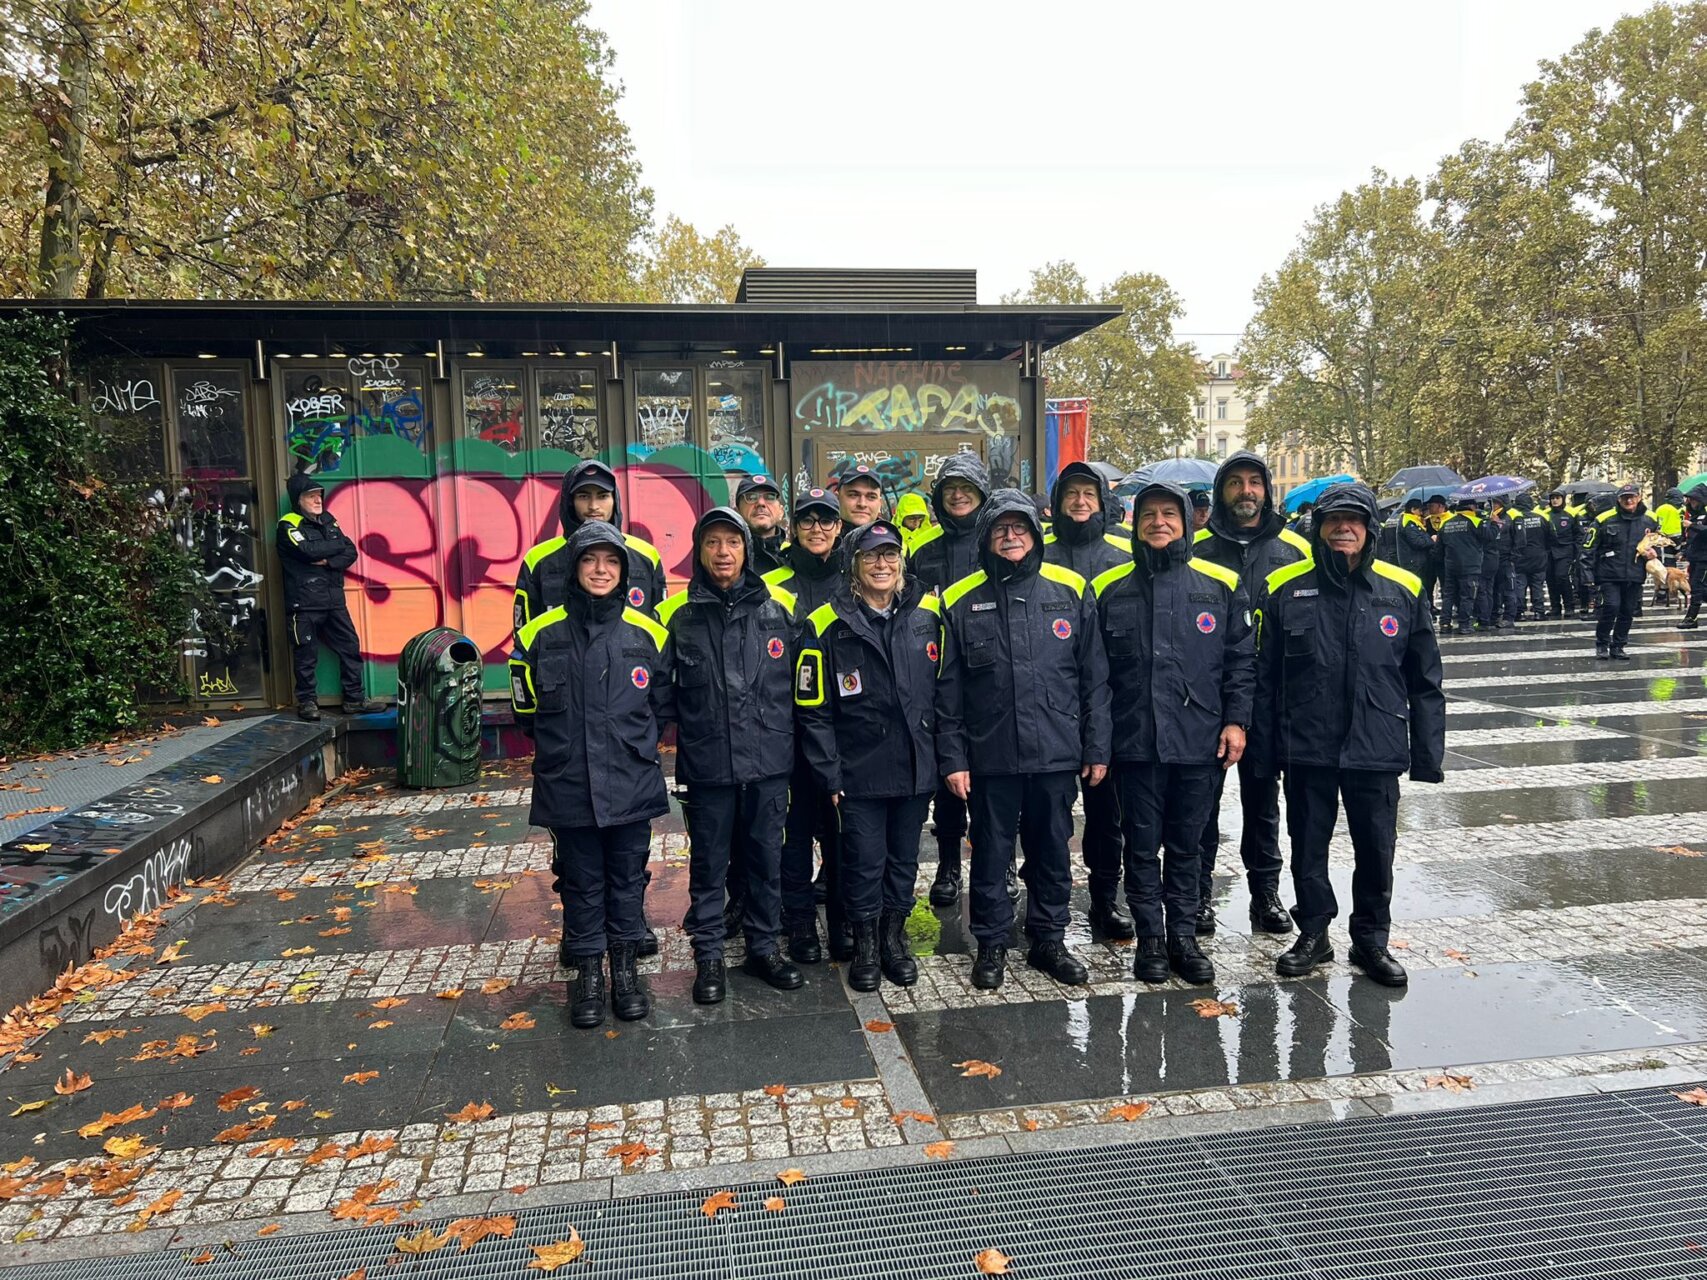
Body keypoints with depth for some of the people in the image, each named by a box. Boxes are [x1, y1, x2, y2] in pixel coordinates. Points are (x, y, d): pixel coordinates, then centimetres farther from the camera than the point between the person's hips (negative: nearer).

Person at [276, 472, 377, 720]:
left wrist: (328, 562, -12)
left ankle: (354, 699, 12)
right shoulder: (288, 525, -3)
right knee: (306, 654, 0)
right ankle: (307, 701, 11)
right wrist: (337, 544, -4)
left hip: (334, 599, 6)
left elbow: (350, 552, 6)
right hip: (304, 602, -6)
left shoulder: (328, 520, 16)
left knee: (350, 647, 5)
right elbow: (309, 551, -20)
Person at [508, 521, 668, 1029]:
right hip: (568, 785, 0)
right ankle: (587, 972, 25)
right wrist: (563, 745, 6)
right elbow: (526, 709, 8)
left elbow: (661, 704, 10)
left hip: (632, 783, 1)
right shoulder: (541, 634, -2)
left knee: (628, 878, 11)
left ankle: (625, 967, 27)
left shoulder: (646, 633, -1)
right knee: (581, 882, 10)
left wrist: (631, 742, 5)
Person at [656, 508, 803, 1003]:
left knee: (767, 860, 13)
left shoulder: (779, 605, 1)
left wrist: (790, 737, 9)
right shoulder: (677, 613, -2)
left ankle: (764, 947, 29)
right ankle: (708, 956, 24)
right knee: (708, 864, 10)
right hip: (706, 764, -1)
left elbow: (799, 681, 10)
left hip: (769, 761, 1)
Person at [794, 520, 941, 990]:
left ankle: (894, 936, 34)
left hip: (917, 766, 3)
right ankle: (865, 943, 27)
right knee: (865, 860, 5)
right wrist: (830, 775, -8)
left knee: (904, 858, 15)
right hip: (859, 771, -3)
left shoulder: (928, 614, 2)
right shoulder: (826, 625, -8)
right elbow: (812, 709, -6)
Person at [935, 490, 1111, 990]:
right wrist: (952, 757, -3)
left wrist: (1096, 747, 2)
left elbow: (1094, 677, 4)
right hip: (989, 757, -1)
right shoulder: (960, 601, 1)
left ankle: (1049, 940, 30)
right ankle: (991, 945, 26)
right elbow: (948, 689, 1)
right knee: (991, 856, 10)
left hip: (1057, 755, 1)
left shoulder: (1072, 590, 2)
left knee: (1052, 853, 13)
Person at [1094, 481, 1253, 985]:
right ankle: (1150, 937, 22)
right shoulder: (1110, 588, 4)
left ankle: (1183, 935, 25)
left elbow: (1240, 660, 5)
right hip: (1134, 740, 0)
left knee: (1187, 844, 11)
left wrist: (1236, 719, -3)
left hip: (1200, 740, 0)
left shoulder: (1221, 584, 4)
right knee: (1142, 844, 8)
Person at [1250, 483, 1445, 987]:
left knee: (1376, 850, 11)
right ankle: (1313, 934, 30)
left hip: (1377, 750, 0)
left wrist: (1428, 752, 2)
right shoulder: (1285, 589, -2)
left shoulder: (1403, 590, 0)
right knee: (1308, 847, 12)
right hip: (1306, 750, 0)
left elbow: (1425, 681, 5)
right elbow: (1266, 677, 0)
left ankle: (1372, 939, 30)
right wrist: (1264, 749, -2)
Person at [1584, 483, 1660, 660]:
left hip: (1635, 575, 4)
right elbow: (1589, 546, -3)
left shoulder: (1650, 520, 6)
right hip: (1610, 574, -4)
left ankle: (1617, 646, 22)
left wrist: (1653, 552, 1)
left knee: (1627, 611, 8)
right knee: (1611, 606, -15)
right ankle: (1601, 644, 4)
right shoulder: (1605, 519, -6)